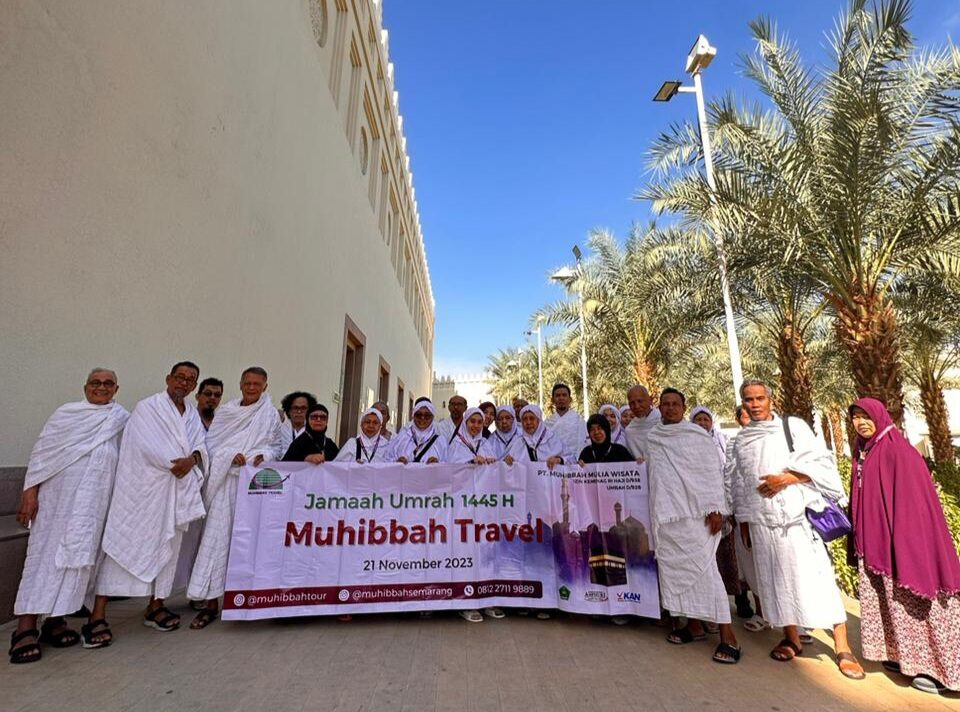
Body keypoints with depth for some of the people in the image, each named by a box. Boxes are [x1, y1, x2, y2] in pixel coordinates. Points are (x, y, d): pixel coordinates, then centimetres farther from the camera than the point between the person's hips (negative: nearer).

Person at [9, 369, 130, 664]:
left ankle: (54, 620, 13)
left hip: (95, 498, 2)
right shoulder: (66, 412, 5)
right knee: (45, 553, -1)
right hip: (58, 494, -2)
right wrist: (30, 490, -5)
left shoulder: (123, 418, 10)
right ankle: (26, 626, 6)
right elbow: (41, 451, 2)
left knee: (79, 554, 2)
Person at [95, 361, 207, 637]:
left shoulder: (193, 414, 14)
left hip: (178, 489, 5)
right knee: (127, 543, -3)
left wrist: (192, 459, -14)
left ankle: (155, 606, 18)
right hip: (144, 488, -5)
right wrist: (176, 464, -12)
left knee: (167, 545, 9)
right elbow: (148, 445, -13)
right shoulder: (147, 407, -2)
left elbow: (201, 444, 6)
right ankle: (98, 612, 6)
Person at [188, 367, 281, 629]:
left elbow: (276, 447, 8)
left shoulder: (271, 414, 4)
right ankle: (211, 601, 7)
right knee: (217, 536, -1)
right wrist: (232, 455, -13)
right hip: (226, 480, 1)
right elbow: (211, 443, 3)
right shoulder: (226, 411, 7)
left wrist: (265, 455, -12)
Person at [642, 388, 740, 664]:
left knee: (703, 567, -6)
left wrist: (716, 508, -11)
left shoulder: (698, 434, 0)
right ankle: (694, 625, 21)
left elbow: (714, 471, -4)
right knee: (674, 568, 7)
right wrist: (652, 510, 16)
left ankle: (728, 636, 4)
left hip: (696, 512, -4)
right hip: (665, 512, 4)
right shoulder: (651, 439, 11)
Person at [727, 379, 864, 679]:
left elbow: (820, 462, -3)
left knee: (817, 578, -4)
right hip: (762, 521, 3)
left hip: (799, 515, -3)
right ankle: (792, 639, 22)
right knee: (777, 579, 8)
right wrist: (743, 523, 10)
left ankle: (842, 648, 8)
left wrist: (786, 478, -15)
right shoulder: (740, 442, 10)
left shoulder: (794, 427, 1)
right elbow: (738, 486, 12)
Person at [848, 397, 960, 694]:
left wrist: (902, 544, -20)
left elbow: (914, 500, -17)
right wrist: (859, 541, 15)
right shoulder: (862, 453, 9)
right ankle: (902, 655, 28)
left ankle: (936, 666, 15)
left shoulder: (899, 451, -14)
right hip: (873, 543, 8)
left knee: (911, 600, 1)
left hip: (900, 540, -8)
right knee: (887, 600, 15)